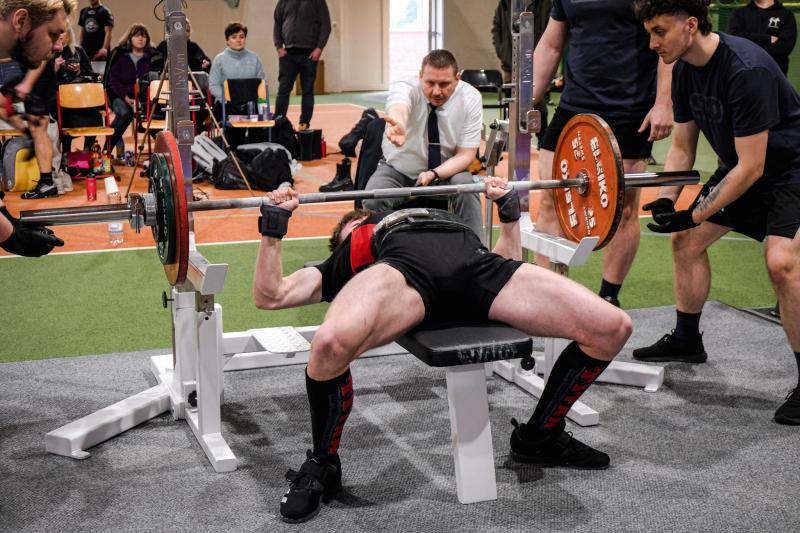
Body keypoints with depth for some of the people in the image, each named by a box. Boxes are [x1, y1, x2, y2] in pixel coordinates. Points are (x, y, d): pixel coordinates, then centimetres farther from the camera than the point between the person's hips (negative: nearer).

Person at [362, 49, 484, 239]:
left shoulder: (470, 98, -16)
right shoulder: (406, 88, -23)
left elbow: (465, 154, -14)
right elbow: (399, 109, -49)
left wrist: (434, 174, -33)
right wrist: (399, 126, -75)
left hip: (447, 170, 1)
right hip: (399, 171, -1)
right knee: (372, 201, -28)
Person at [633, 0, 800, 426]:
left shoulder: (746, 70, -32)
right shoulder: (685, 70, -5)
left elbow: (751, 167, -30)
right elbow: (682, 147, 5)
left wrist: (694, 216, -26)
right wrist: (666, 200, -10)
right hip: (742, 165, 9)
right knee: (685, 240, 12)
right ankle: (687, 340, 31)